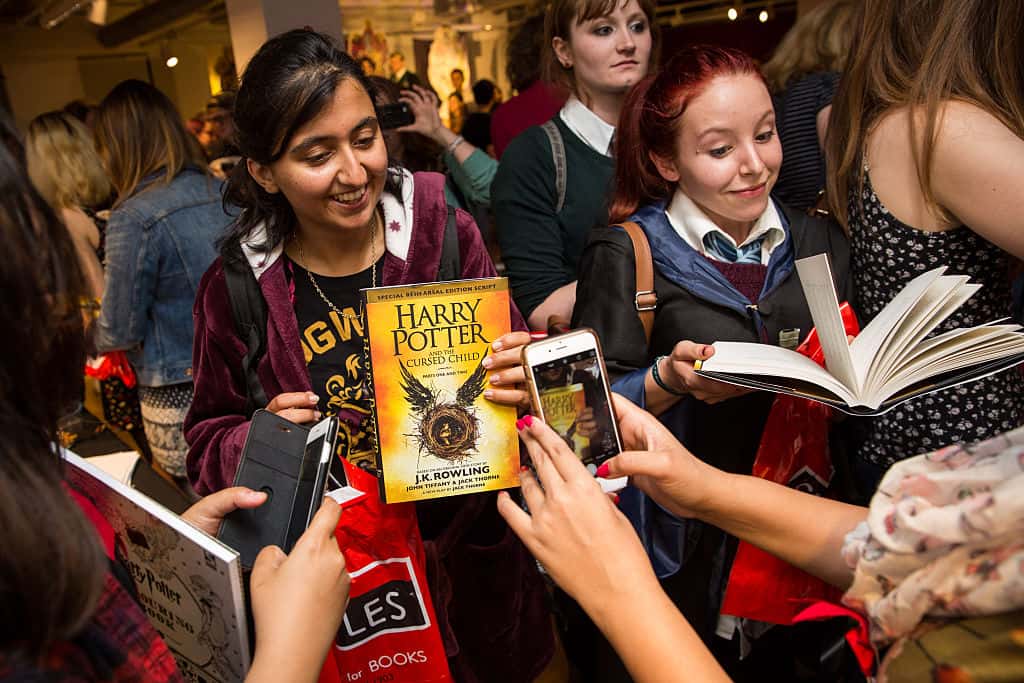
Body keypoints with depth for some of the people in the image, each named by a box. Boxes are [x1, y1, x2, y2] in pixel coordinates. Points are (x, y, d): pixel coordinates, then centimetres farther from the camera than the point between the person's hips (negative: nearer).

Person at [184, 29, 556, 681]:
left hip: (468, 555, 1)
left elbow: (515, 372, -4)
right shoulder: (235, 288, -10)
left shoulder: (445, 233, -12)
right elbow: (208, 447, 1)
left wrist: (521, 383, -27)